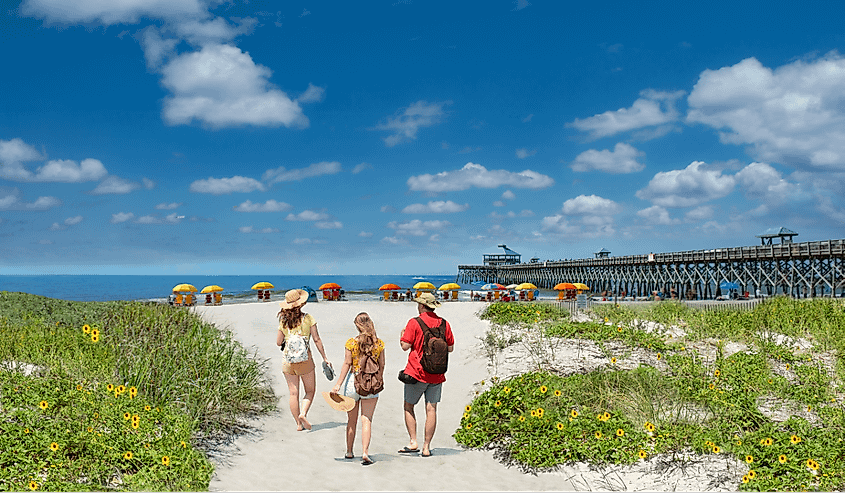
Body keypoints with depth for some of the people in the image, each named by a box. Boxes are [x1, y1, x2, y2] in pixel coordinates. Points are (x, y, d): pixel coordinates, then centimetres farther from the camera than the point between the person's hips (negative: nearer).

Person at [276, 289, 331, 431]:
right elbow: (317, 339, -7)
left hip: (288, 360, 2)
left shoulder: (283, 321, -1)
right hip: (305, 360, -2)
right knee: (310, 391, 12)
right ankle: (303, 414, -9)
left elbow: (278, 342, 4)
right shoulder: (308, 318, -7)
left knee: (293, 393, 8)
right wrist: (324, 358, -1)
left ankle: (298, 423, 10)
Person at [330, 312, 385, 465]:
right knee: (366, 420, 2)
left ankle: (349, 452, 25)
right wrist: (380, 381, 20)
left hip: (353, 381, 0)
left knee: (351, 421, 14)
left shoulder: (351, 343, -7)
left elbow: (347, 364, -8)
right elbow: (381, 365, 5)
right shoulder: (379, 344, -2)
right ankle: (365, 453, -9)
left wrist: (338, 384, -5)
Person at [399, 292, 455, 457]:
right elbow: (450, 348, 8)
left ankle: (413, 442, 2)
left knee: (409, 407, 10)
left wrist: (402, 335, 9)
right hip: (437, 374, 4)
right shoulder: (444, 324, 3)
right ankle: (426, 447, 7)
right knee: (431, 409, 5)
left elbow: (405, 346, -12)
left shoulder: (414, 323, -9)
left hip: (417, 372, -4)